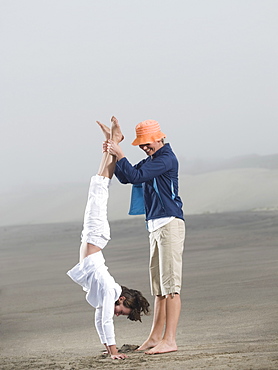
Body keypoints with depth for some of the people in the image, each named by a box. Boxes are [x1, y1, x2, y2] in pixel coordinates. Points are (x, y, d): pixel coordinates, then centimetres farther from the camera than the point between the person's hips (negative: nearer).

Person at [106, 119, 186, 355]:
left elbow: (136, 176, -19)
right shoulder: (151, 160, 19)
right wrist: (113, 157, 10)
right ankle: (156, 337, 17)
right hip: (156, 226, 10)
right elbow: (126, 178, 23)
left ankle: (169, 340, -14)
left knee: (170, 284, -11)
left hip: (170, 224, -10)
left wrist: (120, 156, -11)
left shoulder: (166, 158, -11)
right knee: (159, 286, 12)